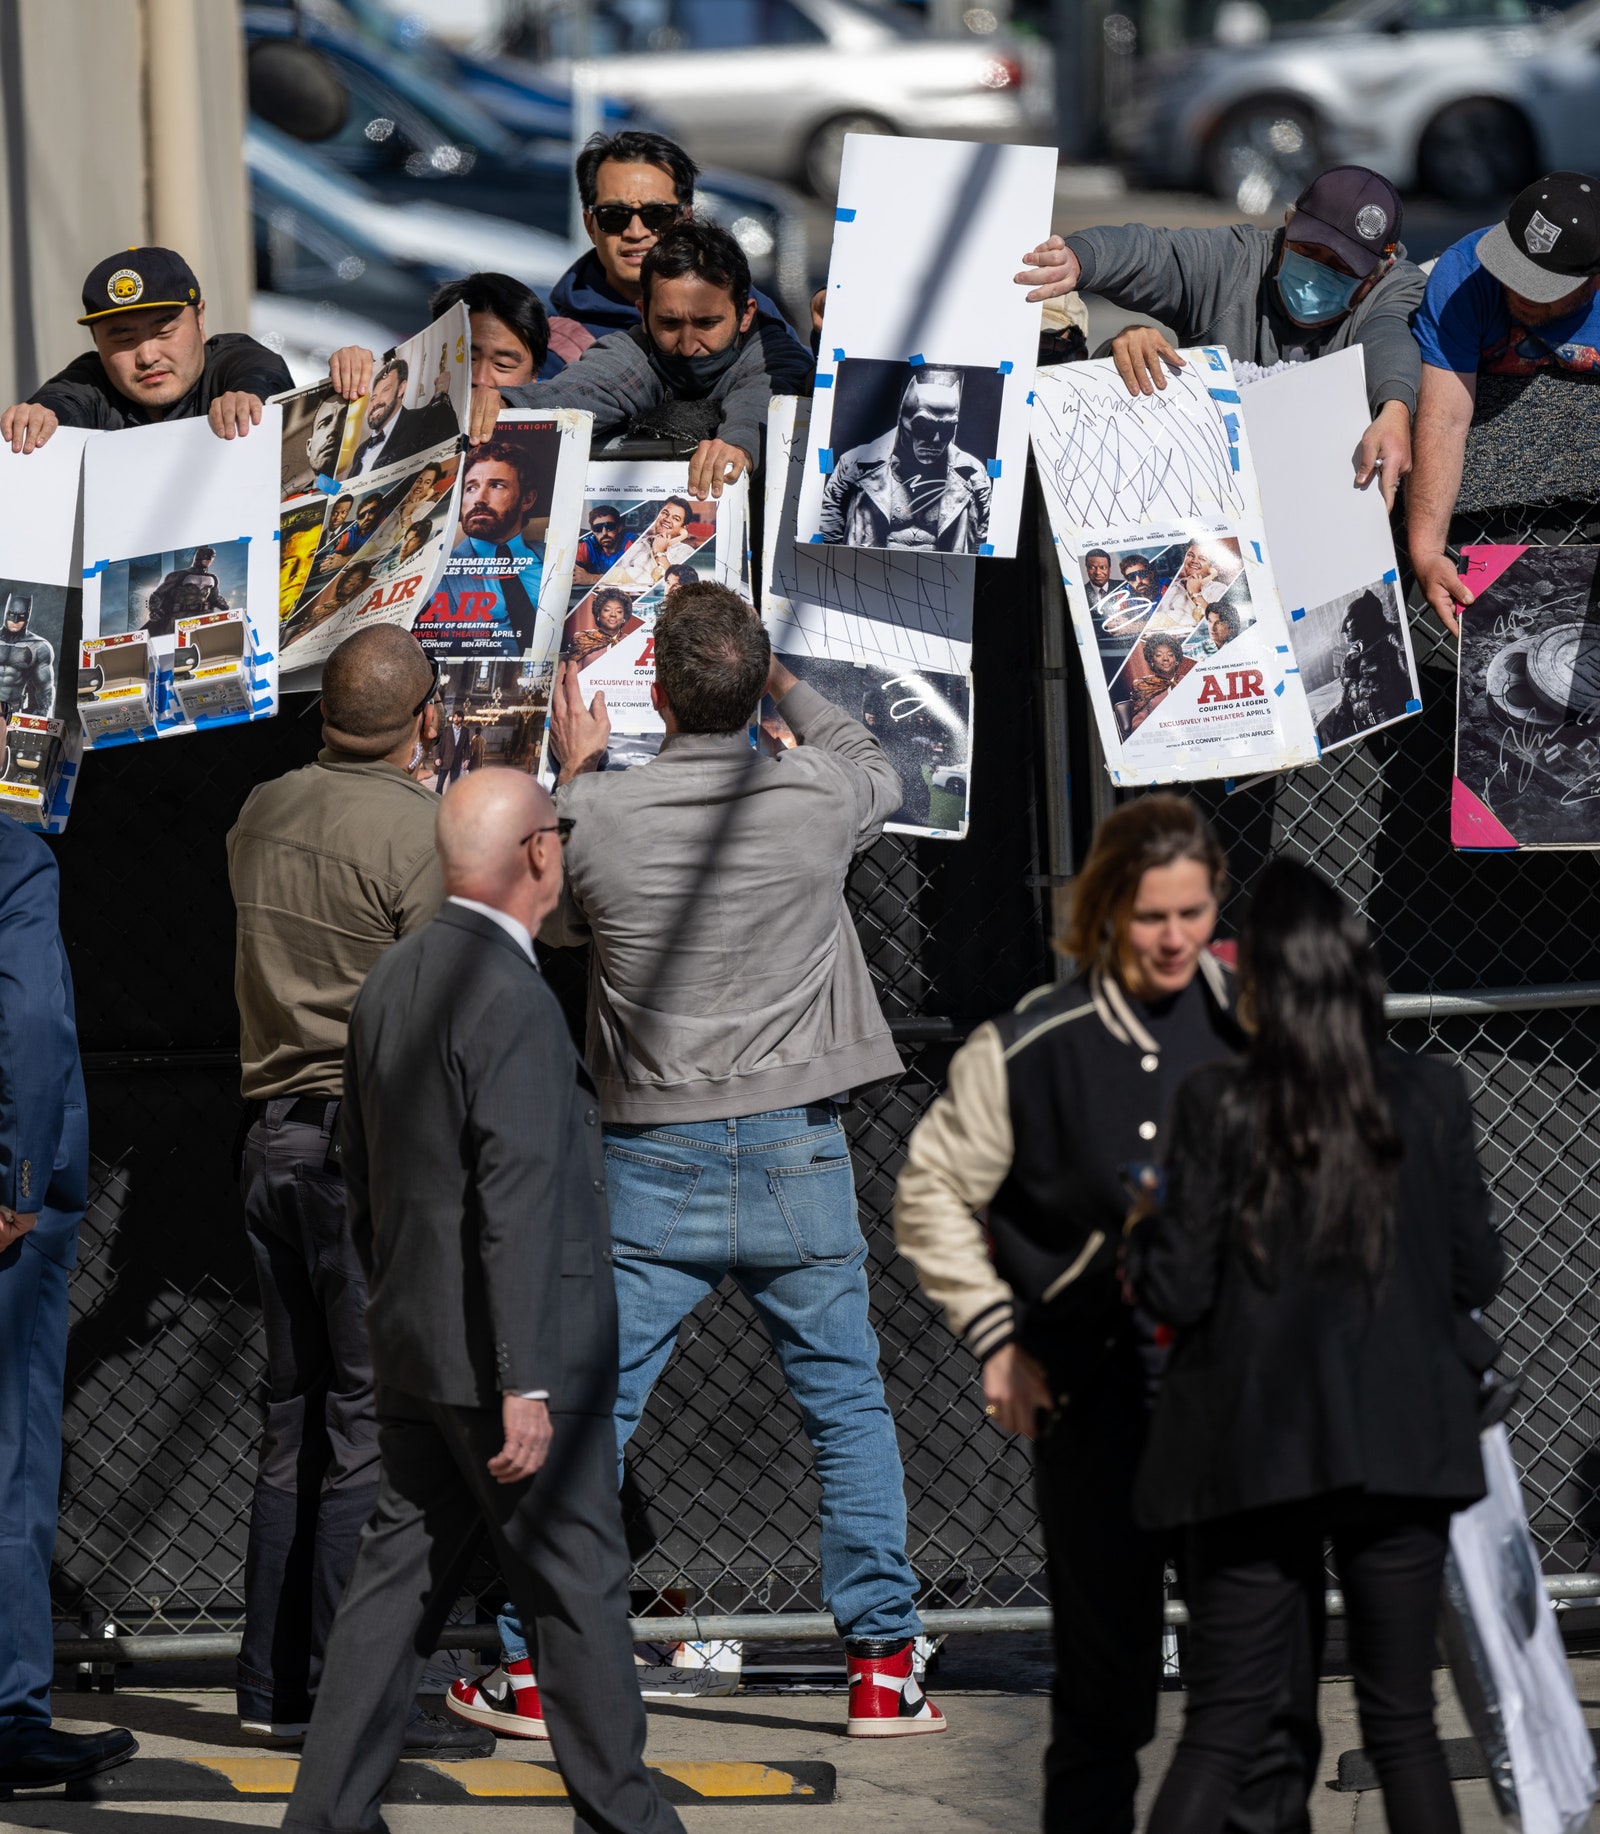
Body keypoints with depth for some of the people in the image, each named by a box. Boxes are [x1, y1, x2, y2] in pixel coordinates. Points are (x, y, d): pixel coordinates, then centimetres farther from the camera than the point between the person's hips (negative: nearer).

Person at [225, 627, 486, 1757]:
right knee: (377, 1426, -5)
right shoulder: (423, 834, -13)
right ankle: (344, 1695, -7)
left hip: (275, 1137, 8)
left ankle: (275, 1686, 13)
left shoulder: (263, 815, 9)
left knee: (299, 1419, 12)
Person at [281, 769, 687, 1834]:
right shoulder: (510, 998, -19)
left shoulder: (392, 982, 10)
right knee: (579, 1584, 2)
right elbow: (517, 1200, -23)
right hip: (501, 1355, -9)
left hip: (415, 1353, 9)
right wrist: (526, 1385, -23)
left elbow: (363, 1179, 19)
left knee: (401, 1579, 10)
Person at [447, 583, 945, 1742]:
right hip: (797, 1162, 0)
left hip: (654, 1167, 0)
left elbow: (548, 922, 12)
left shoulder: (600, 816, -10)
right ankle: (883, 1668, 7)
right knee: (851, 1413, 10)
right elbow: (879, 771, 19)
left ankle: (531, 1668, 9)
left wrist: (577, 771, 22)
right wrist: (782, 682, 30)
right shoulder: (817, 800, -7)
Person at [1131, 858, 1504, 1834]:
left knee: (1221, 1730, 5)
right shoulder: (1432, 1096, -4)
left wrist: (1144, 1230, 11)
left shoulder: (1218, 1106, -10)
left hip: (1257, 1450, -1)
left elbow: (1179, 1291, -9)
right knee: (1404, 1719, 10)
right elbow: (1477, 1275, 1)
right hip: (1402, 1450, 1)